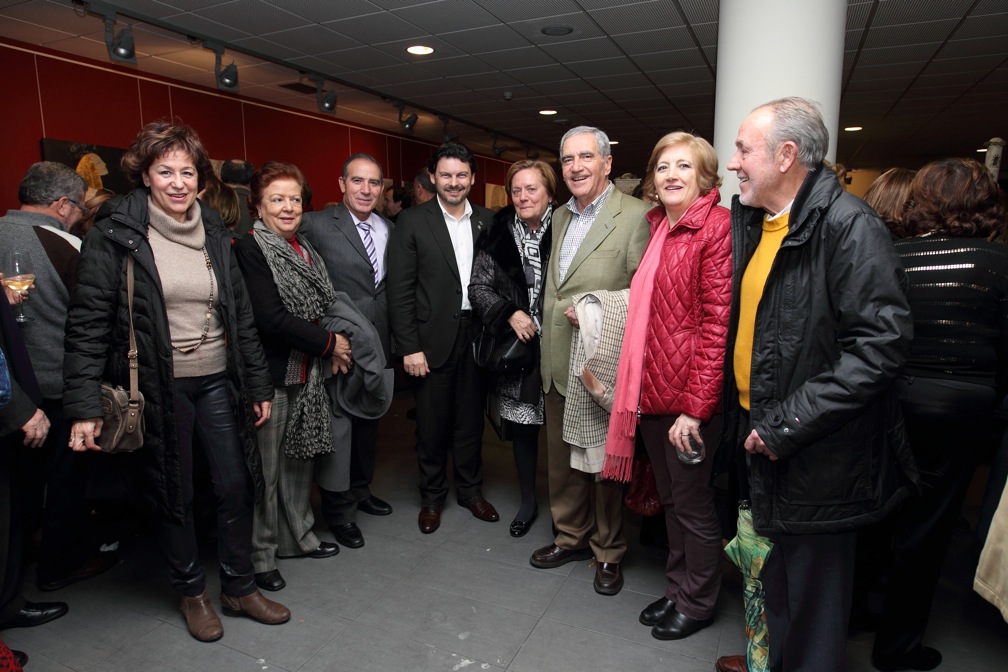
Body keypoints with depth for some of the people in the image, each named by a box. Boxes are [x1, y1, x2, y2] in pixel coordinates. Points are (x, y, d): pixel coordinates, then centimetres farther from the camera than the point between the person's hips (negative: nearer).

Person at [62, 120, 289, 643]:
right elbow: (87, 325, -8)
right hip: (158, 388, -3)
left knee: (236, 485, 9)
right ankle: (192, 592, 33)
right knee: (172, 495, 11)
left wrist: (258, 384, 9)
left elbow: (241, 313, 9)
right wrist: (85, 408, -13)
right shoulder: (114, 237, -7)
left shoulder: (213, 233, 6)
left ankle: (239, 588, 29)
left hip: (218, 382, 4)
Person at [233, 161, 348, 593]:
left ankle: (298, 537, 35)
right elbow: (270, 317, -21)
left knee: (301, 457, 18)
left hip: (308, 374, 8)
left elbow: (323, 306, 19)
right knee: (265, 467, 3)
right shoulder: (250, 249, -12)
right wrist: (328, 343, -14)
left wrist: (332, 348, 2)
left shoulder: (305, 249, 11)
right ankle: (260, 556, 19)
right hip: (271, 374, -7)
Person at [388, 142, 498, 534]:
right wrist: (409, 348, -12)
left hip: (476, 335, 3)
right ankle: (432, 497, 28)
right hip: (433, 339, -3)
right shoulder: (412, 222, -4)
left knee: (471, 418, 15)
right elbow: (400, 290, -7)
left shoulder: (487, 221, 6)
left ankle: (470, 490, 33)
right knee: (432, 423, 9)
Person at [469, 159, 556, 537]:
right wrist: (510, 314, -11)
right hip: (516, 346, 2)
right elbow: (479, 287, 2)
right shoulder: (498, 234, 3)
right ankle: (528, 502, 31)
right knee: (521, 425, 12)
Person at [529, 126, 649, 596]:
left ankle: (608, 552, 29)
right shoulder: (560, 216, 13)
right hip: (558, 363, 7)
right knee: (561, 457, 17)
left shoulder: (635, 215, -11)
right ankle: (571, 537, 37)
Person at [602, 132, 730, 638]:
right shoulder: (659, 227, 11)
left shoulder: (716, 225, -12)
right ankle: (677, 588, 39)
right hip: (652, 388, 7)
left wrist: (695, 407, -19)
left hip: (690, 395, -7)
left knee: (692, 501, 9)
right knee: (669, 497, 19)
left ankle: (697, 603, 31)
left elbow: (718, 321, -17)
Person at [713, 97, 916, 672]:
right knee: (773, 574, 24)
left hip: (817, 455, -8)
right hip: (761, 436, 8)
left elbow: (883, 341, -25)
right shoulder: (752, 223, 8)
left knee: (812, 585, 11)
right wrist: (745, 418, 10)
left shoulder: (849, 225, -18)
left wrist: (788, 423, -24)